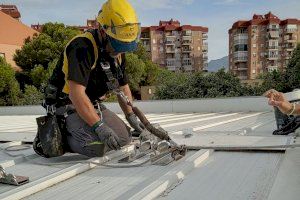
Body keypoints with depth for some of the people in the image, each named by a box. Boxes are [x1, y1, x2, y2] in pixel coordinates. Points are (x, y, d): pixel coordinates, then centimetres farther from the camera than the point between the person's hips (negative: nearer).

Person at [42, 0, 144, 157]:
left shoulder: (118, 54, 4)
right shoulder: (82, 47, -24)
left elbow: (123, 87, 14)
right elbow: (76, 94, -31)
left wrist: (131, 117, 5)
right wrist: (99, 126, -33)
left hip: (94, 106, 8)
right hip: (69, 105, -8)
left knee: (124, 138, -5)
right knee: (99, 147, -28)